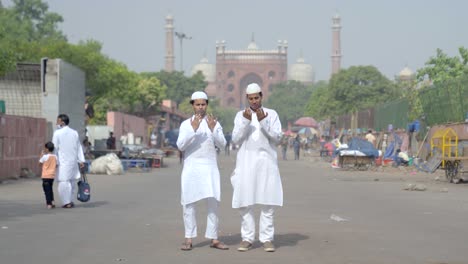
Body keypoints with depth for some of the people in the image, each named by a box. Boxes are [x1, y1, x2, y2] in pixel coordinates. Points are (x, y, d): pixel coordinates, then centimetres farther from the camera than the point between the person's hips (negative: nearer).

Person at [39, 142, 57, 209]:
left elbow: (40, 163, 0)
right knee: (50, 189, 21)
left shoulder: (45, 156, -12)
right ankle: (52, 201, 20)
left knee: (47, 190, -2)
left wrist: (41, 155, 8)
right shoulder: (55, 157, 2)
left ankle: (49, 204, -5)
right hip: (52, 176, 5)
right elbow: (56, 166, 8)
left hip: (45, 176, -5)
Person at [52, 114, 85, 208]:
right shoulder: (74, 133, 10)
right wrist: (81, 160, 12)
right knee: (72, 181, 13)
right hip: (73, 161, 6)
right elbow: (79, 148, 11)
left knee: (63, 181, -2)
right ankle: (70, 201, 18)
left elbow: (55, 148, -8)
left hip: (63, 162, -6)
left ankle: (67, 202, -2)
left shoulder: (57, 133, -7)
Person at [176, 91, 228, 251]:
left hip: (209, 167, 1)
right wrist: (193, 130, -19)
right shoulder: (186, 124, 5)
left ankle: (213, 239, 5)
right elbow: (180, 146, -8)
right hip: (191, 167, -1)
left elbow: (222, 144, -3)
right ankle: (189, 239, 7)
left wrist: (213, 129, -18)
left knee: (213, 203, -1)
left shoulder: (214, 123, 8)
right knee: (189, 203, 0)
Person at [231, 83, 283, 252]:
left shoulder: (272, 114, 5)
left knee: (267, 201, -4)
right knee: (245, 202, -2)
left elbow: (277, 138, -4)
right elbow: (235, 140, -3)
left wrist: (263, 121, -15)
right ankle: (247, 238, 5)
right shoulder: (240, 115, 7)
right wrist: (246, 121, -15)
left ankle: (267, 239, 1)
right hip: (246, 162, 1)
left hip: (267, 162, 0)